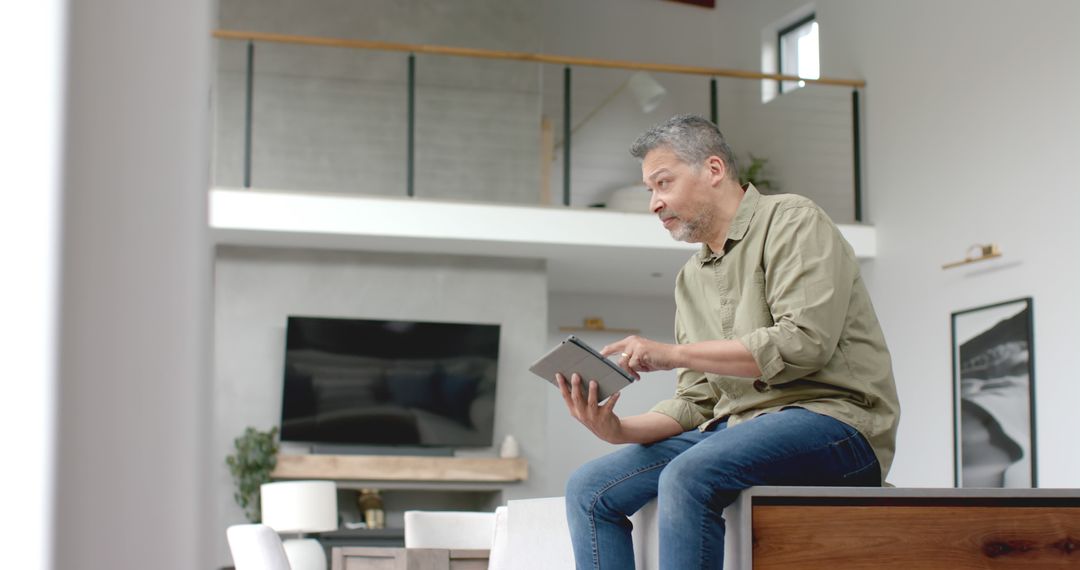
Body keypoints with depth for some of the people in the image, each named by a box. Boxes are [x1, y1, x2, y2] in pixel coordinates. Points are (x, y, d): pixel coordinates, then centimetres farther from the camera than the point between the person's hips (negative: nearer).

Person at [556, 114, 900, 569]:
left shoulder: (791, 221, -2)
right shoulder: (690, 280, 20)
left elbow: (803, 342, -17)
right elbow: (695, 402, 15)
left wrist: (674, 354, -14)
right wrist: (620, 430, -6)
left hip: (831, 418, -8)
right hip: (737, 427, 8)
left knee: (687, 477, -34)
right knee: (589, 489, -8)